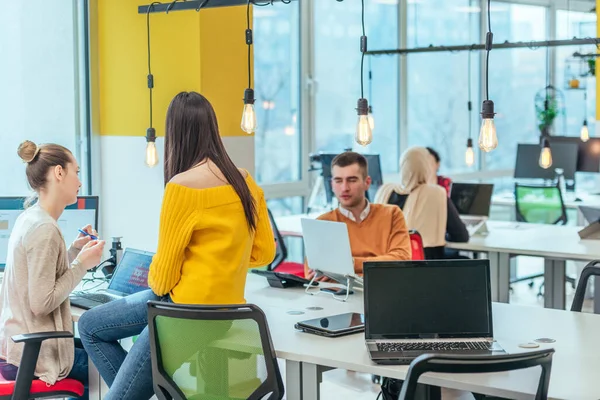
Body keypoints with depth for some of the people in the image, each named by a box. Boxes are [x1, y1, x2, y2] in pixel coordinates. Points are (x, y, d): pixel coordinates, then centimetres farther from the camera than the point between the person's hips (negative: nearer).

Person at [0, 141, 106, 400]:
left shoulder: (29, 218, 8)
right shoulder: (44, 229, -20)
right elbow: (42, 304, -22)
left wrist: (74, 251, 7)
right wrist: (81, 264, -15)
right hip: (34, 357, -9)